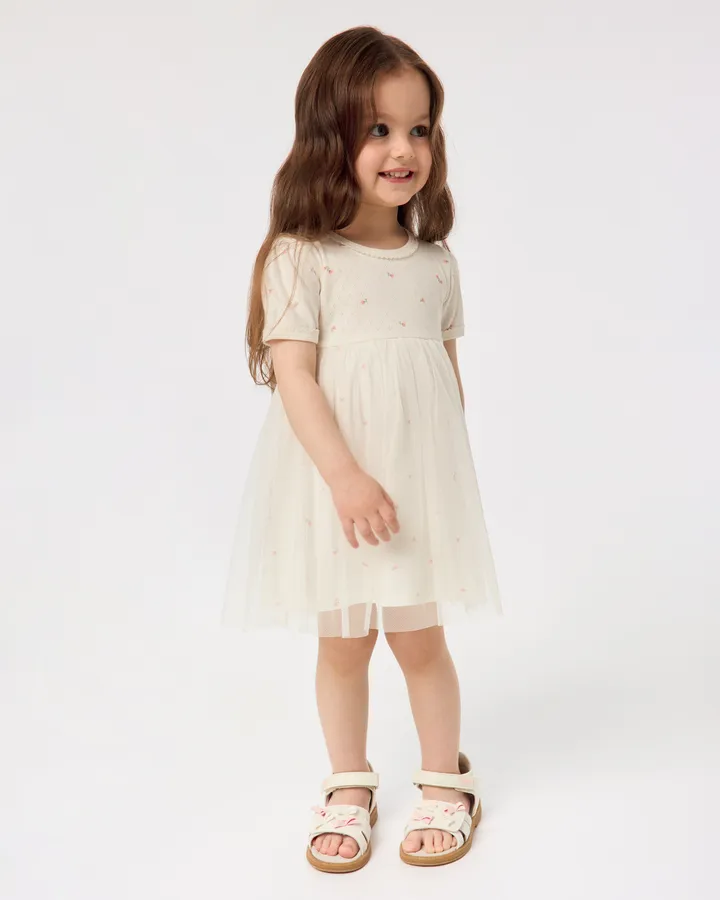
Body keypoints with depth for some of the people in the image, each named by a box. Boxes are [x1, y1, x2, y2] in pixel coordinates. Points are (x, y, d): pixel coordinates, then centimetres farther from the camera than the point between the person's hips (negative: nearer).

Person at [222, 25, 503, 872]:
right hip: (334, 486, -2)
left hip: (421, 482, 3)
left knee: (420, 638, 10)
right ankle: (349, 787, 32)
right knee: (341, 642, 12)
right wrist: (345, 476, -24)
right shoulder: (301, 256, -10)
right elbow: (291, 373, -16)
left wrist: (455, 471, 13)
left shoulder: (435, 259, 4)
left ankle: (445, 783, 31)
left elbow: (448, 369, 12)